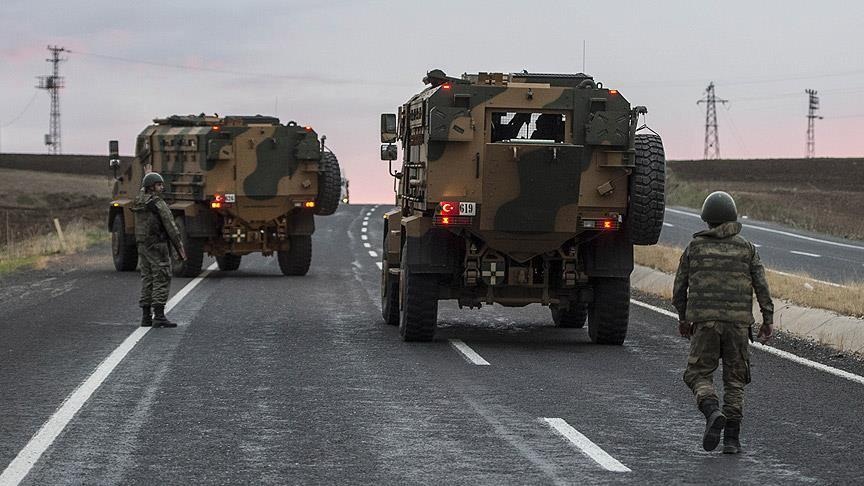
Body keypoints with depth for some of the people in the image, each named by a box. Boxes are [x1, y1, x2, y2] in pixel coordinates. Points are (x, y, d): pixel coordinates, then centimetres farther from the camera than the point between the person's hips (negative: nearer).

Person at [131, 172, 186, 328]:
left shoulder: (138, 203, 8)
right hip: (157, 245, -8)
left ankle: (146, 316, 11)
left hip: (142, 245, 8)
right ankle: (159, 316, -13)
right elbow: (170, 227, -13)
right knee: (161, 280, -6)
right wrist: (180, 247, -10)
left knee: (147, 280, 12)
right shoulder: (158, 204, -13)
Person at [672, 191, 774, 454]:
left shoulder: (694, 247, 4)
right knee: (734, 379, 10)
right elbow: (762, 286, -1)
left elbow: (680, 287, 8)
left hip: (704, 321, -1)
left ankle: (713, 412, -24)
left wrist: (683, 318, 23)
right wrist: (768, 320, 6)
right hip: (738, 321, 1)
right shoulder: (746, 248, 5)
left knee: (699, 375, 6)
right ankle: (731, 438, 3)